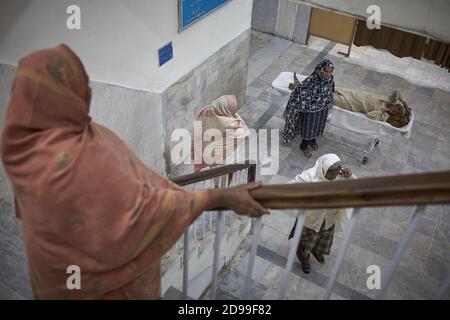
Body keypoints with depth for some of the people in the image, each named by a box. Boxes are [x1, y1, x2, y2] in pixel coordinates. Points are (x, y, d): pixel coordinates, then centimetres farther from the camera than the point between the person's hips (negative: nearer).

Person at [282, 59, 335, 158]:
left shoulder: (330, 79, -15)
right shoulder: (311, 80, -34)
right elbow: (298, 91, -28)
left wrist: (329, 104, 17)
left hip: (323, 108, 5)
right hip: (310, 109, -5)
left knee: (318, 126, 28)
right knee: (308, 127, 17)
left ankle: (312, 140, 57)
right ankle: (304, 145, 43)